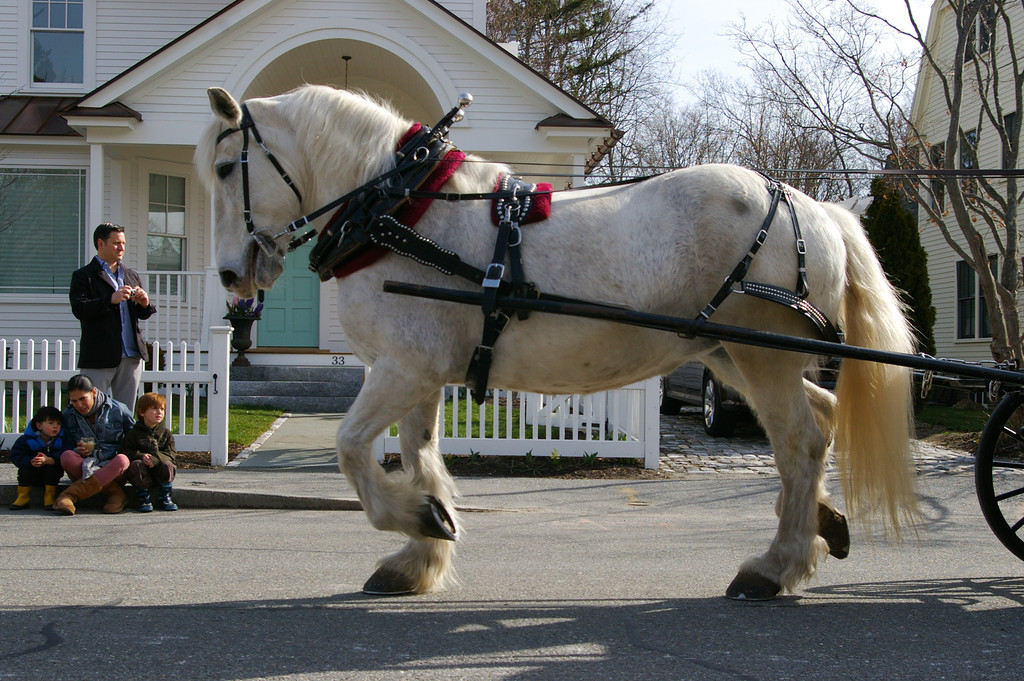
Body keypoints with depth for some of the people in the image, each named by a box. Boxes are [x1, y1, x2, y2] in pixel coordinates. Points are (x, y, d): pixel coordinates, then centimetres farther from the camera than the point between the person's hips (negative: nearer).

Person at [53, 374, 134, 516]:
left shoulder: (118, 410, 2)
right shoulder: (68, 415, 7)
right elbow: (66, 446, 9)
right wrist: (77, 451, -13)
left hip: (113, 468, -1)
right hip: (83, 467, 2)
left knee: (122, 460, -37)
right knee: (66, 456, -30)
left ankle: (70, 495, -36)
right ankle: (113, 491, -28)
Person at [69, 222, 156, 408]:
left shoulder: (131, 276, 19)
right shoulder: (84, 276, 1)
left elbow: (142, 315, 20)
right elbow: (79, 309, -13)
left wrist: (144, 304, -3)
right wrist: (111, 300, -23)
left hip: (131, 357, 5)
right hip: (99, 357, -5)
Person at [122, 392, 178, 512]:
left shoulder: (166, 433, 9)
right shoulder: (134, 434, 4)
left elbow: (171, 453, -2)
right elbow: (126, 452, -4)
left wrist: (155, 459, -22)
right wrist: (141, 456, -23)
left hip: (158, 472, 1)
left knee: (167, 465, -28)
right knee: (136, 465, -31)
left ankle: (164, 497, -10)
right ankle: (144, 499, -22)